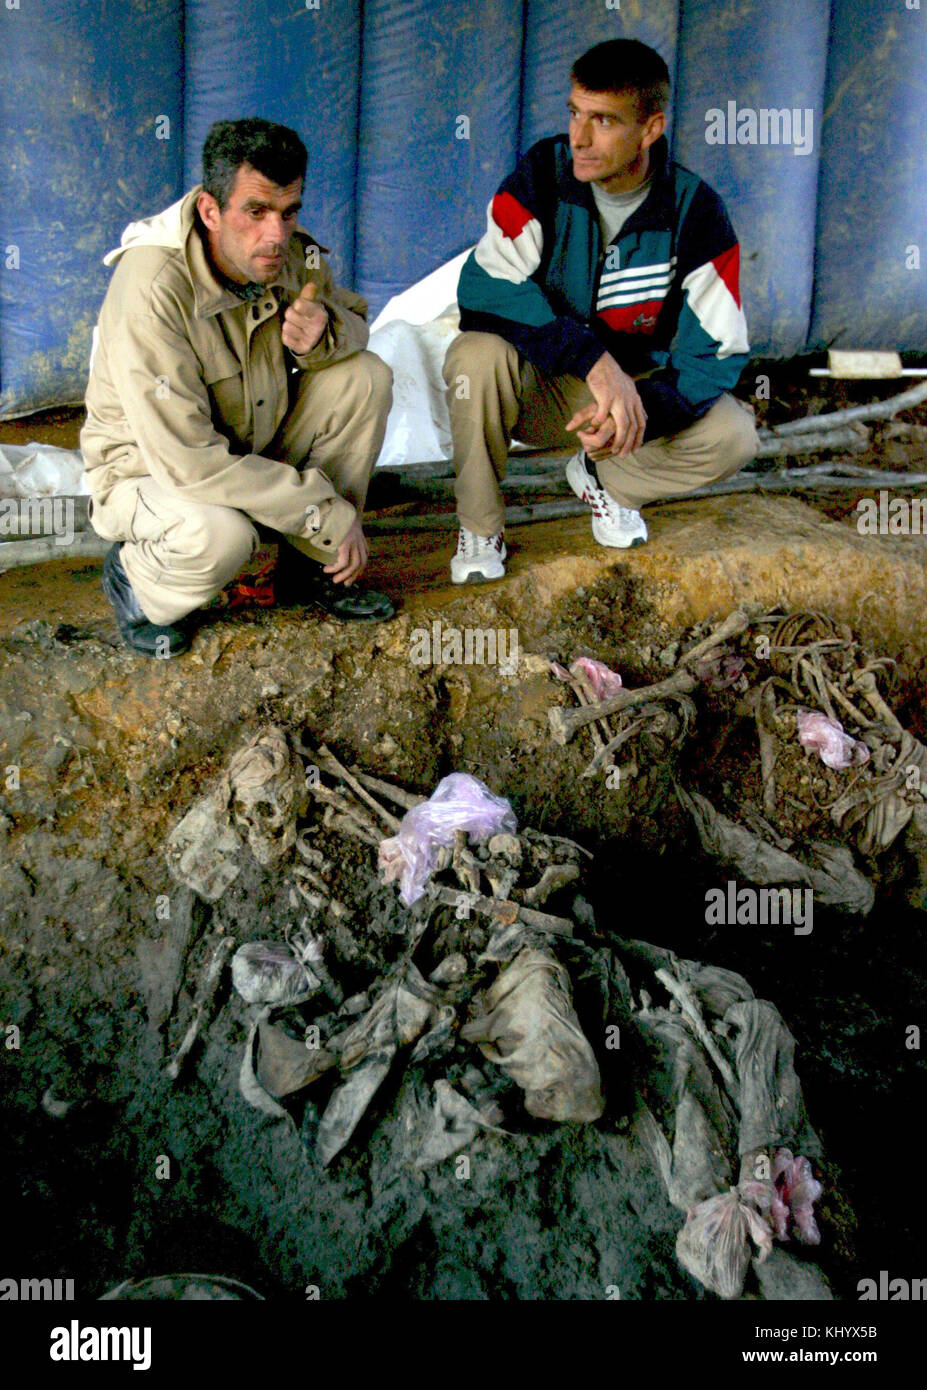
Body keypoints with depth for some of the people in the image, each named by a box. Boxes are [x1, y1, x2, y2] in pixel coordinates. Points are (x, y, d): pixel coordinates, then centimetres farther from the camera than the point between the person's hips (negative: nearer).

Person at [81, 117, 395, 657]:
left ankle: (314, 566, 1)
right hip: (148, 468, -6)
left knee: (366, 376, -13)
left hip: (255, 451, 6)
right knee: (218, 534, -39)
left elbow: (353, 317, 7)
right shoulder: (152, 288, -32)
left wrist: (323, 335, -22)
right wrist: (328, 512, -29)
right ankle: (136, 581, -1)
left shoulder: (292, 256, -13)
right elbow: (187, 459, -34)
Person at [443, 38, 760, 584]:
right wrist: (593, 357, -37)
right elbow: (483, 286, -27)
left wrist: (643, 408, -34)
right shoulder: (543, 174, -15)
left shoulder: (696, 211, -13)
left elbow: (718, 351, -15)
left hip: (636, 387, 2)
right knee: (477, 354, -35)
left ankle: (606, 478, 8)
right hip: (538, 385, -1)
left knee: (733, 436, -23)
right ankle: (480, 528, -11)